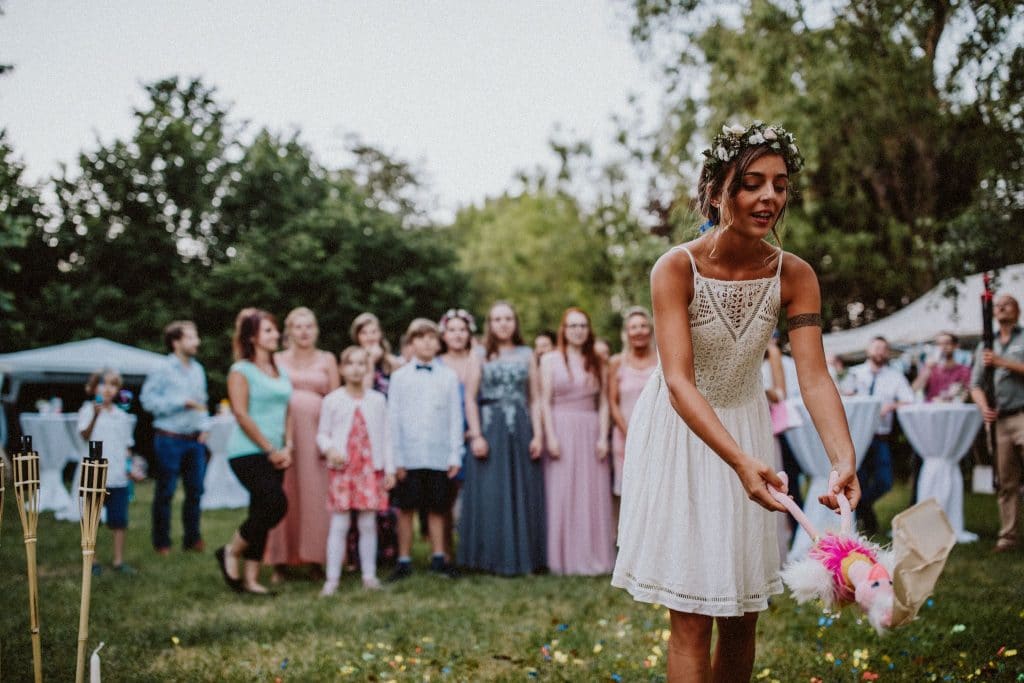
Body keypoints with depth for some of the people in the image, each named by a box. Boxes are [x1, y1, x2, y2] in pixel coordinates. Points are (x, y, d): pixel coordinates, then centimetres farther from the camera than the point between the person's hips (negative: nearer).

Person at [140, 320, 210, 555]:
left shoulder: (197, 369, 11)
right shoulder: (163, 370, -9)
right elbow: (148, 399, -14)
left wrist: (204, 426, 7)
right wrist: (183, 402, -16)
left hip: (194, 439, 6)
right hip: (170, 439, -6)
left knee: (195, 489, 9)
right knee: (165, 492, 3)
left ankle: (192, 537, 22)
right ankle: (162, 542, 13)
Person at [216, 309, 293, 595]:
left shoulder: (280, 372, 16)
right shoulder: (241, 371, -5)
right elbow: (241, 414, -12)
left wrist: (288, 447, 0)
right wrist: (271, 450, -12)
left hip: (274, 455, 7)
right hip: (248, 453, -7)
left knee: (262, 514, 6)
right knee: (276, 504, -18)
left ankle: (251, 578, 12)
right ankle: (230, 552, 2)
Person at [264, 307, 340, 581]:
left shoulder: (327, 360, 11)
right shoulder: (277, 360, 12)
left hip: (316, 433, 0)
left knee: (316, 495, -2)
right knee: (283, 497, -2)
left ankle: (316, 560, 6)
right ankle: (280, 563, 4)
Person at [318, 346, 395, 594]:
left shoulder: (377, 400, 8)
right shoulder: (332, 400, 4)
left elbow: (385, 437, 9)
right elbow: (322, 434, 7)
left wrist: (389, 469, 5)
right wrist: (329, 449, -15)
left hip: (371, 468, 1)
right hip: (341, 468, -1)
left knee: (368, 524, 4)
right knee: (339, 524, -2)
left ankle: (369, 575, 12)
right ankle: (332, 578, 2)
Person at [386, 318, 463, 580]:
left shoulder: (448, 376, 6)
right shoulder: (400, 376, 5)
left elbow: (456, 418, 6)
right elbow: (393, 419, 3)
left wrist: (455, 455, 1)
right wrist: (396, 458, -2)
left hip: (439, 455, 1)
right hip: (409, 456, -1)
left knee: (437, 508, 7)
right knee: (406, 509, 4)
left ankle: (438, 558, 16)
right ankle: (404, 561, 11)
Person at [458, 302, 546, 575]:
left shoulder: (526, 355, 11)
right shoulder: (481, 355, 5)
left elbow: (535, 399, 9)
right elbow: (470, 398, 0)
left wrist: (537, 434, -1)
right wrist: (476, 435, -9)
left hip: (521, 430, 2)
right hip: (490, 429, -2)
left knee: (524, 494, 3)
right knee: (490, 495, -2)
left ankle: (524, 557, 10)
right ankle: (493, 557, 5)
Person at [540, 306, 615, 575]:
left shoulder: (597, 363, 12)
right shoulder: (550, 360, 4)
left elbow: (603, 403, 8)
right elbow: (544, 401, -2)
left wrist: (603, 436, -3)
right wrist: (550, 436, -11)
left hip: (591, 432, 3)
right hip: (562, 429, -3)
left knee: (593, 496, 3)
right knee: (561, 496, -2)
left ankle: (593, 557, 10)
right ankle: (565, 560, 3)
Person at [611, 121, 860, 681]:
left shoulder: (794, 276, -12)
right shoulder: (676, 268, -23)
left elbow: (814, 376, -20)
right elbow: (679, 381, -31)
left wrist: (843, 459, -38)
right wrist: (740, 461, -45)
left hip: (745, 423, 4)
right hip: (679, 431, -4)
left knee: (743, 613, 10)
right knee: (692, 618, -6)